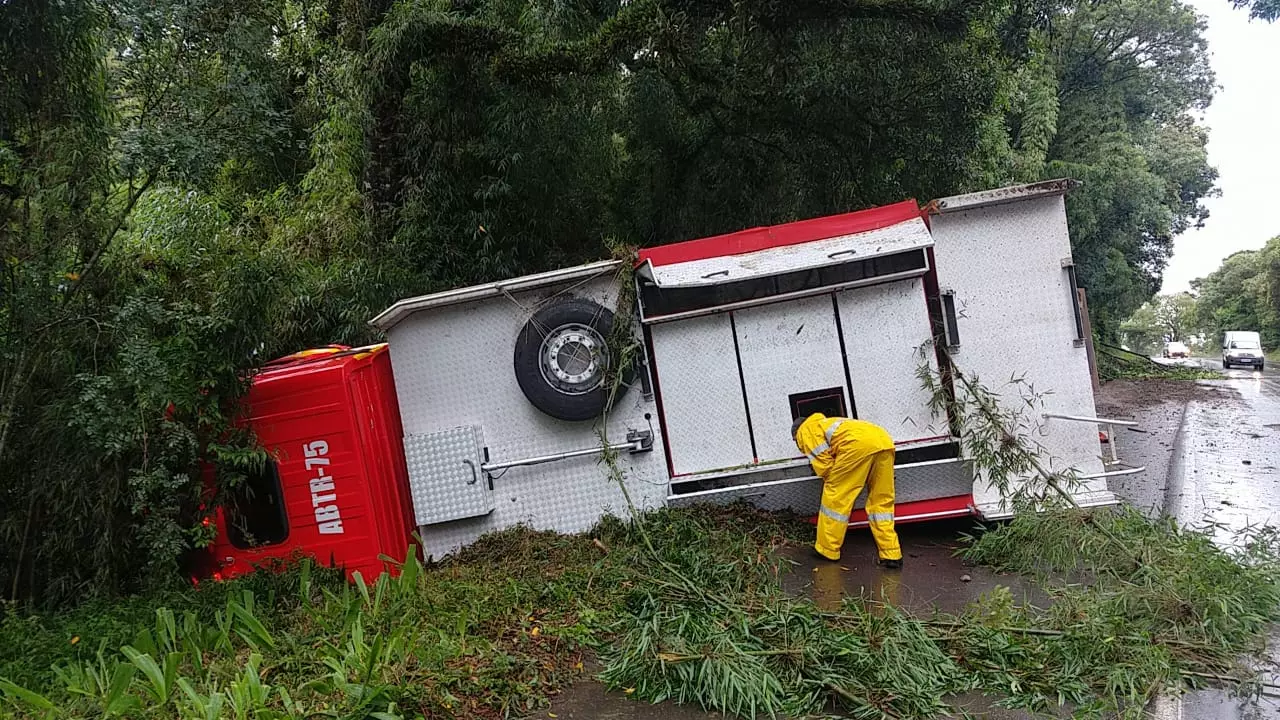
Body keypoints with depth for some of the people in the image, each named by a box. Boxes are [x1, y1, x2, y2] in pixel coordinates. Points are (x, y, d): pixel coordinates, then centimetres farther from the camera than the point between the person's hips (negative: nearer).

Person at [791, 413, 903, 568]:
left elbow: (823, 462, 8)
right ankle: (891, 555, 12)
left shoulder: (805, 430, 19)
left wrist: (832, 483, 23)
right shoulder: (825, 423, 43)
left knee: (835, 496, 5)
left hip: (859, 443, -8)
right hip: (885, 440, 8)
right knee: (881, 502, 15)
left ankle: (827, 550, 12)